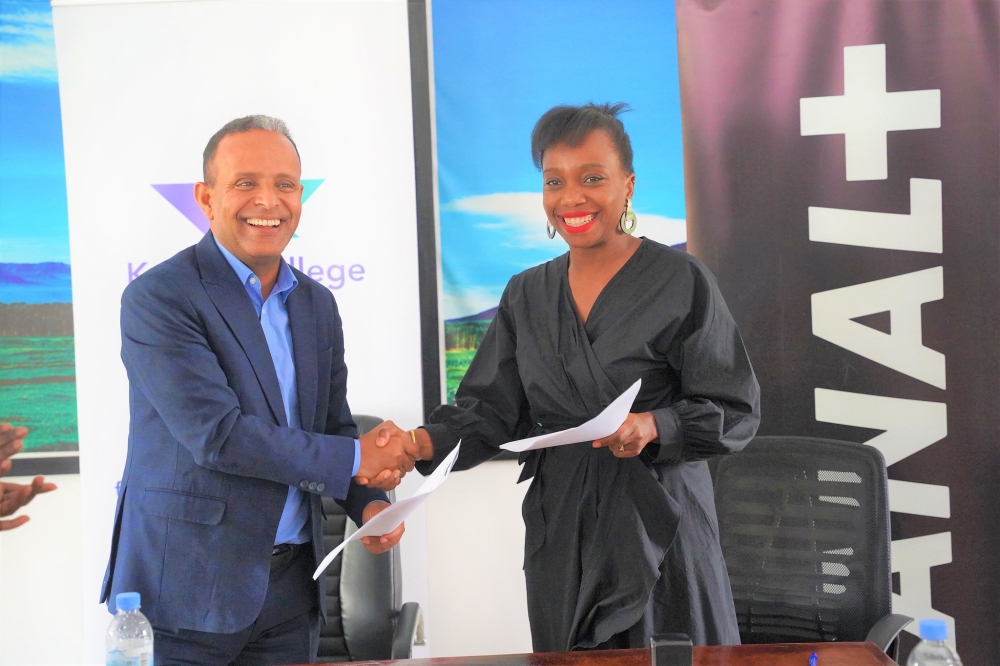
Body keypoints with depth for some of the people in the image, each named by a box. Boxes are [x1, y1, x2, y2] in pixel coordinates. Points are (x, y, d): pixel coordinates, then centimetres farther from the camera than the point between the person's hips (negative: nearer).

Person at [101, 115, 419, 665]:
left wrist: (369, 502, -6)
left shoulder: (317, 304, 9)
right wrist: (355, 459, -15)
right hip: (185, 590, -5)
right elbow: (216, 434, -20)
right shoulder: (157, 298, -12)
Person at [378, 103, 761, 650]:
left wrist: (654, 426, -25)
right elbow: (490, 409, 4)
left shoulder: (680, 281, -6)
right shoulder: (527, 295, 7)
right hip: (558, 527, 4)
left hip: (658, 522, -3)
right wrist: (426, 442, -14)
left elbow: (736, 411, -7)